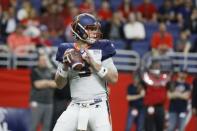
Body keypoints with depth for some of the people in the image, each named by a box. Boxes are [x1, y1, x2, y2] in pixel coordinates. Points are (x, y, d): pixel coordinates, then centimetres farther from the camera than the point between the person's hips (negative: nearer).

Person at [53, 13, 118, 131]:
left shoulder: (101, 48, 3)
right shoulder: (67, 50, 7)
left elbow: (114, 79, -3)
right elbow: (59, 84, 10)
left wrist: (93, 63, -13)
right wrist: (65, 65, -8)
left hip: (98, 107, -2)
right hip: (76, 107, 2)